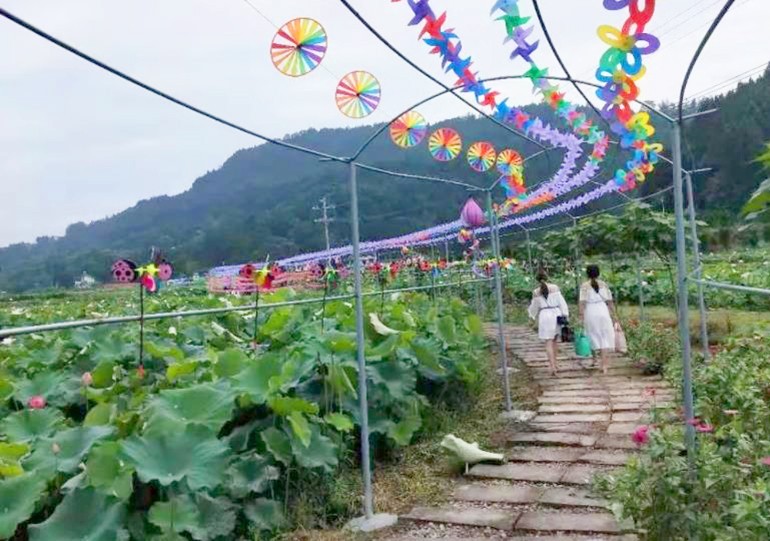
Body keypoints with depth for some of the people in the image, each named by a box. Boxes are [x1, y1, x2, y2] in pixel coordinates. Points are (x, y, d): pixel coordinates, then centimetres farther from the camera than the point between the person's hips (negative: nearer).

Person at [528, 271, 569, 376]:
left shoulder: (536, 292, -1)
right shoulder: (555, 287, 0)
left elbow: (534, 307, 9)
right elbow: (561, 302, -2)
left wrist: (532, 314, 30)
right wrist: (565, 315, 0)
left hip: (545, 316, -2)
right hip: (556, 314, 2)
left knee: (548, 343, 0)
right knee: (554, 341, 19)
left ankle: (553, 367, -12)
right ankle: (554, 364, 22)